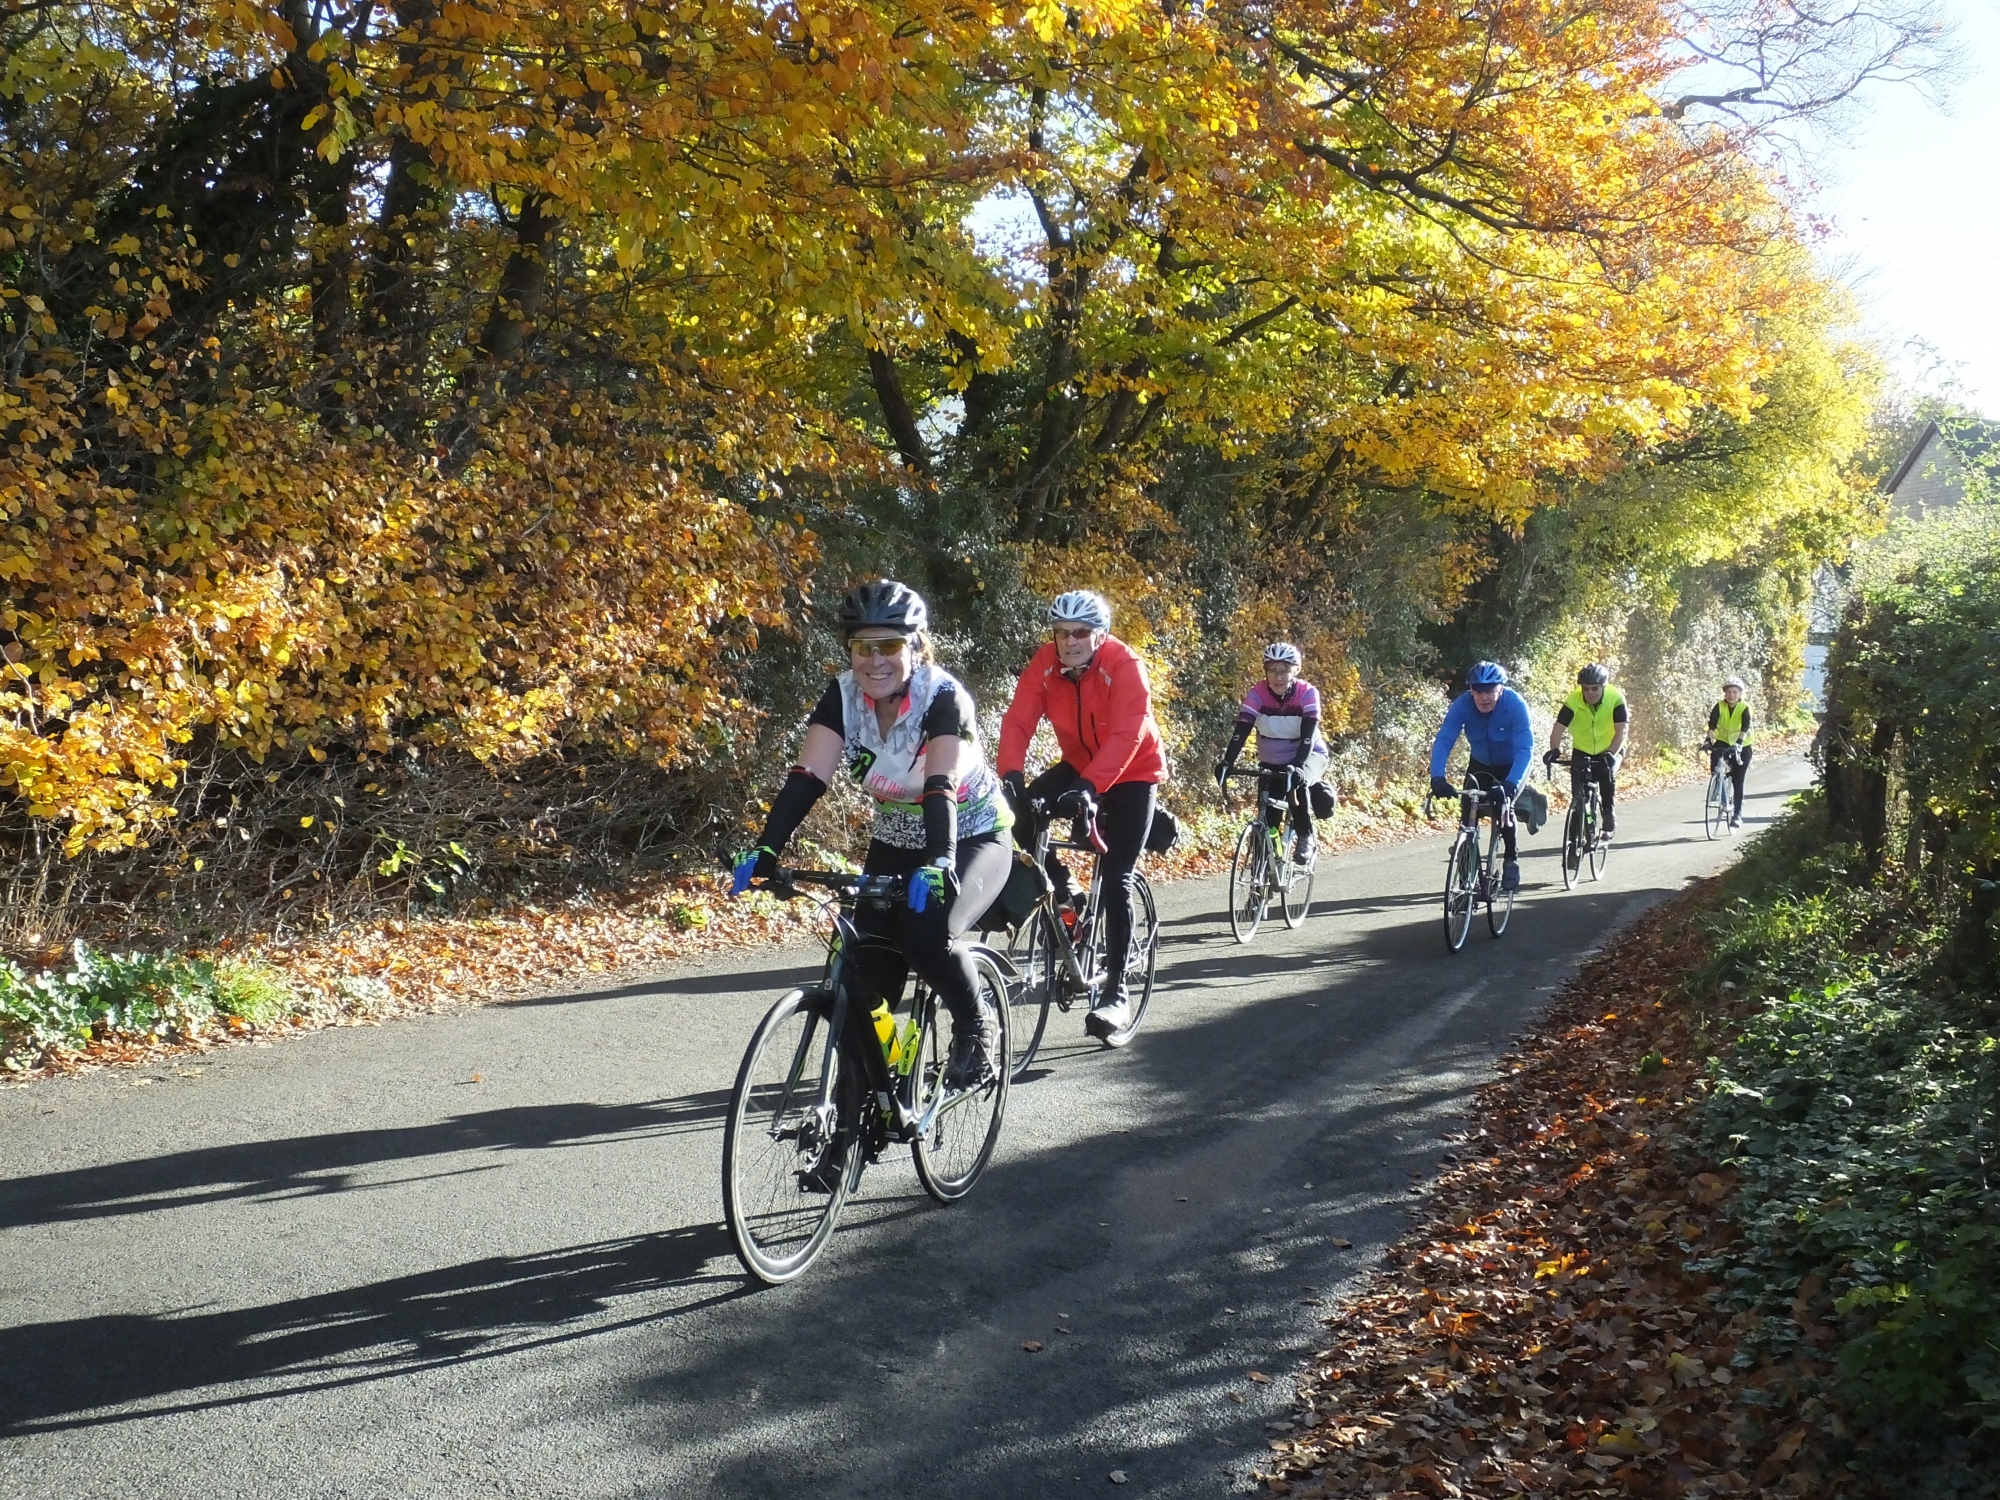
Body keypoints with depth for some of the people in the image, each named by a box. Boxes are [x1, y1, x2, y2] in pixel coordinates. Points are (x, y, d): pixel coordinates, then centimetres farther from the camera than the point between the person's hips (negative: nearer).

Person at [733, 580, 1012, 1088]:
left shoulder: (944, 696, -24)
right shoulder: (843, 694, -12)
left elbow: (941, 787, -37)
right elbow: (808, 776, -20)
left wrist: (939, 863, -52)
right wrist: (766, 850, -33)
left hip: (971, 840, -5)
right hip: (896, 843, 5)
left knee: (924, 932, -30)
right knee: (867, 968, -9)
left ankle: (977, 1026, -3)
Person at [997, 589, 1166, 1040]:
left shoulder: (1125, 666, -28)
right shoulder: (1045, 663, -15)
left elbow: (1126, 736, -37)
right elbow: (1017, 720, -22)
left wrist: (1089, 788, -50)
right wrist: (1011, 776, -39)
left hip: (1132, 773, -5)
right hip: (1081, 765, 5)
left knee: (1115, 881, -12)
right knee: (1021, 811, -21)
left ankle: (1116, 994, -7)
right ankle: (1063, 895, 2)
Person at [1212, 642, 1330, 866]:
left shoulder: (1308, 693, -22)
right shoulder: (1257, 694, -18)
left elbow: (1308, 736, -31)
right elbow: (1241, 731, -26)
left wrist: (1297, 766, -46)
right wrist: (1227, 763, -40)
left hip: (1309, 755, -3)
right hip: (1272, 761, 3)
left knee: (1298, 783, -34)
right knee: (1268, 814, -9)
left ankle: (1305, 838, -15)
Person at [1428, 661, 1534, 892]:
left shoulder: (1515, 704, -33)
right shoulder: (1462, 705, -27)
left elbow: (1525, 749, -40)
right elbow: (1443, 741, -33)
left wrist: (1510, 784, -55)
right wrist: (1437, 778, -49)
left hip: (1512, 765, -3)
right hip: (1481, 764, 3)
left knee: (1503, 806, -22)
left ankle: (1512, 860, -1)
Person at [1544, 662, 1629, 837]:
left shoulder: (1616, 699, -24)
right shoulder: (1573, 701, -22)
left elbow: (1622, 731, -28)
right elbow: (1558, 728, -26)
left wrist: (1610, 754, -43)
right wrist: (1554, 749, -44)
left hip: (1610, 751, -1)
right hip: (1582, 751, 2)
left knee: (1608, 776, -27)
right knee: (1578, 784, -17)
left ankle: (1609, 815, -7)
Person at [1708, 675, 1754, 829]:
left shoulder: (1745, 708, -17)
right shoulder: (1719, 707, -12)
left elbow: (1745, 728, -31)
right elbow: (1712, 725, -24)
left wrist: (1739, 743, -47)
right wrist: (1708, 740, -42)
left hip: (1741, 747, -2)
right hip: (1723, 742, 2)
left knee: (1738, 782, -5)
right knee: (1714, 756, -31)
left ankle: (1737, 814, 5)